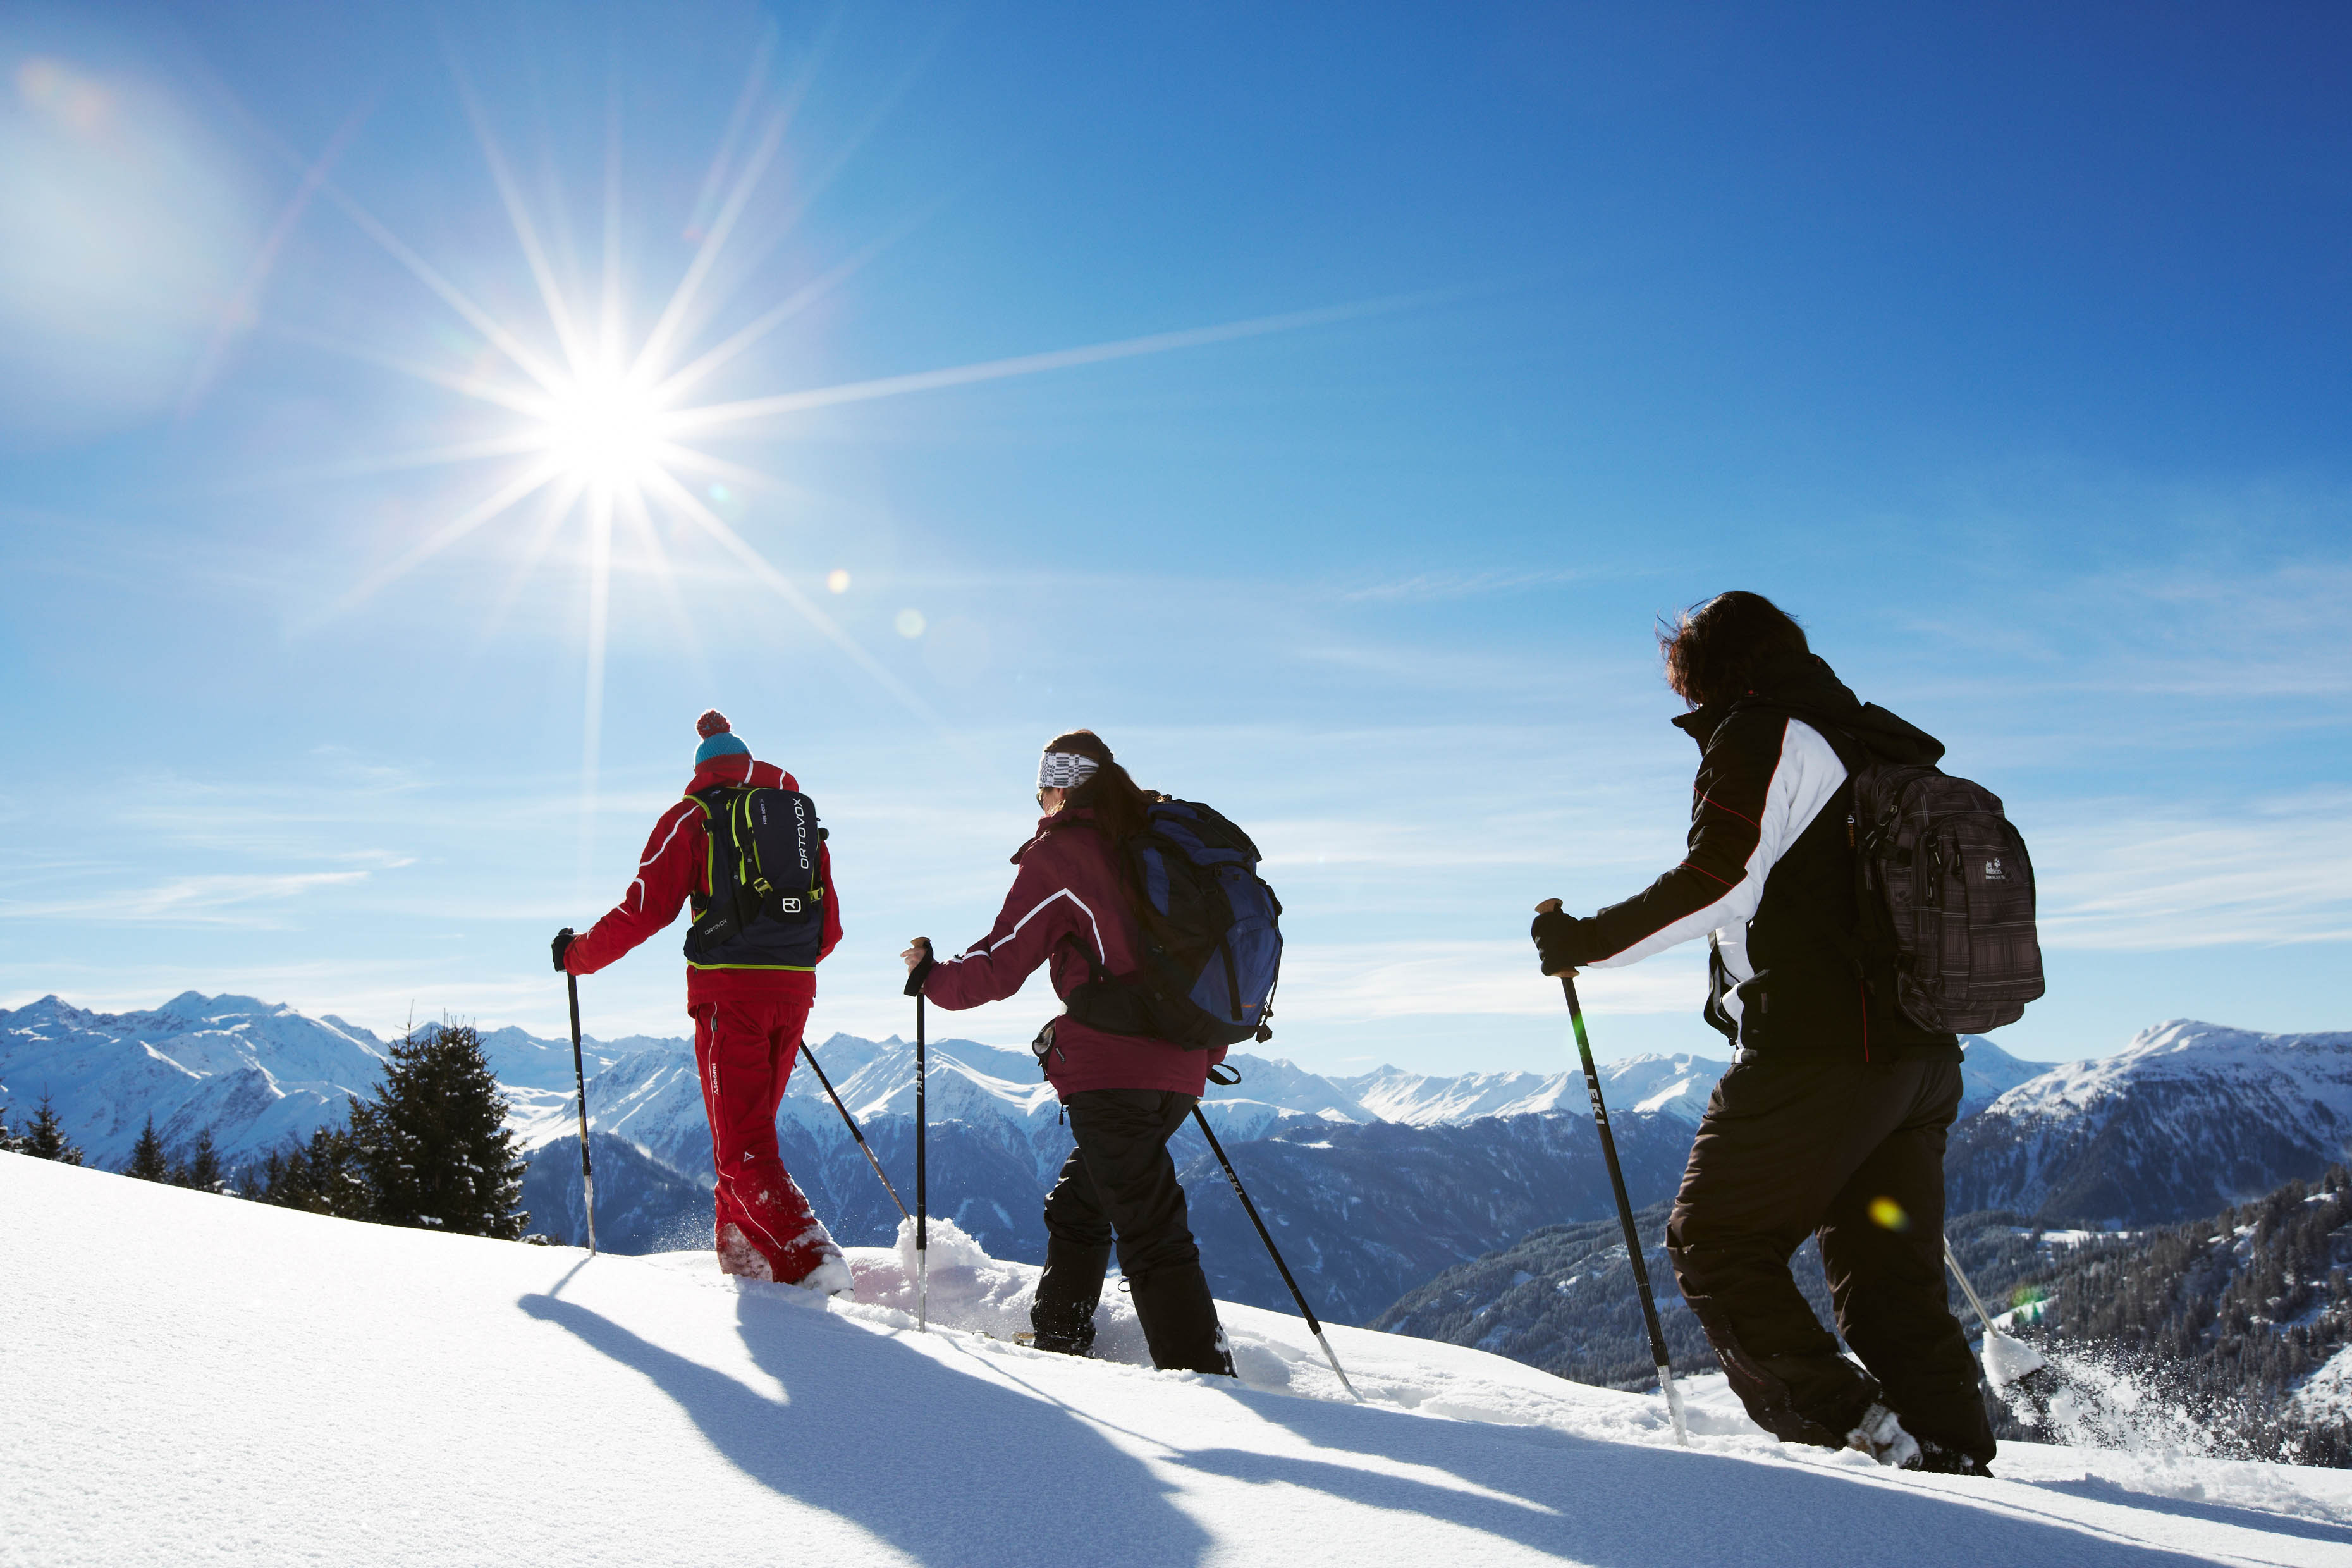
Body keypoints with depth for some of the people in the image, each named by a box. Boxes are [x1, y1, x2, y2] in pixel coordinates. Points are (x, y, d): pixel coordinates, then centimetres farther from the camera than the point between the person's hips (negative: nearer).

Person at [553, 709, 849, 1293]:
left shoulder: (693, 816, 4)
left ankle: (811, 1261, -18)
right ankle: (744, 1258, 20)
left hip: (728, 988, -5)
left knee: (742, 1146, -3)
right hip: (793, 990, 5)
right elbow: (830, 927, 17)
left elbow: (645, 909, -3)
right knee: (752, 1129, 19)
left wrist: (577, 954, 13)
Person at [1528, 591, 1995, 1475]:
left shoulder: (1761, 735, -5)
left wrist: (1587, 941, -12)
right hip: (1923, 1058, 9)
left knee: (1713, 1242, 2)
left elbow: (1720, 879, -18)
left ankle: (1844, 1426, -5)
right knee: (1891, 1277, 14)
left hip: (1817, 1052, -9)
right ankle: (1957, 1463, 13)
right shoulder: (1871, 747, 22)